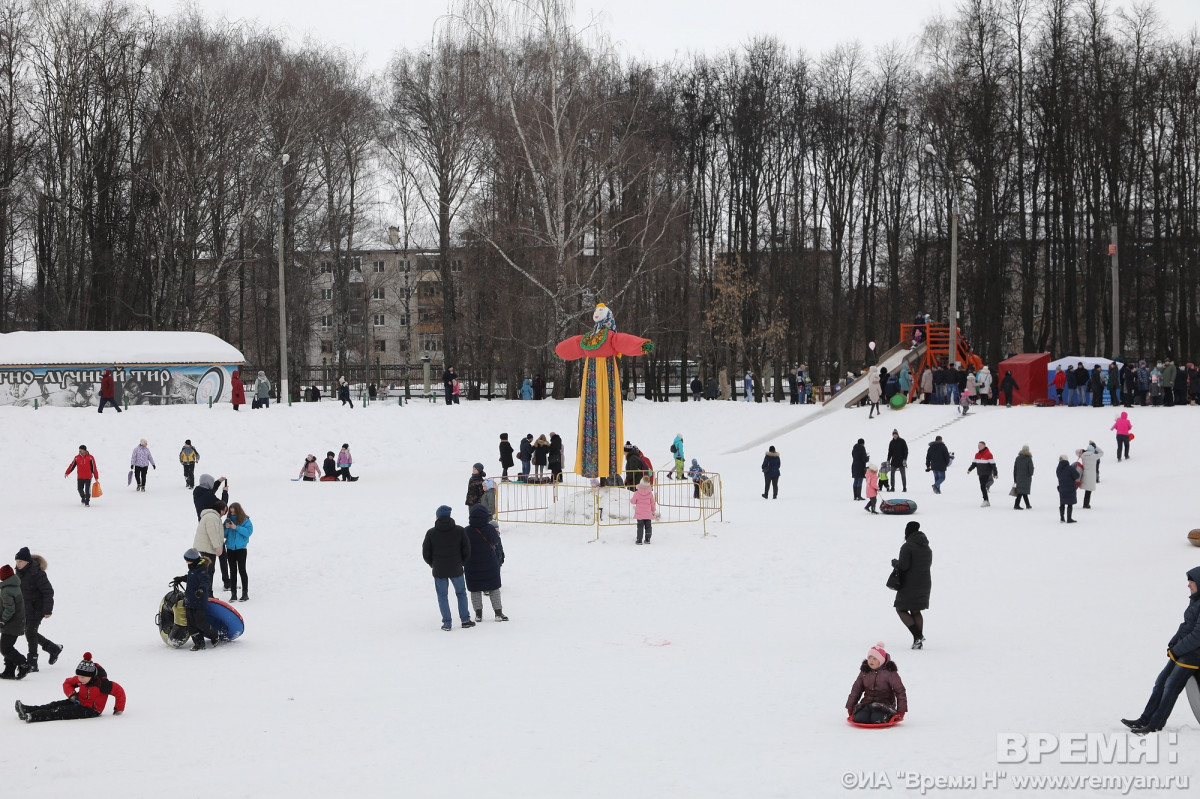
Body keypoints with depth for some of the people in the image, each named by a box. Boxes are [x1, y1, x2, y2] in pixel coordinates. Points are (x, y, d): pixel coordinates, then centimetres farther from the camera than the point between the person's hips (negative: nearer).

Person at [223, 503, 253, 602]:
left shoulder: (245, 520, -5)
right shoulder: (228, 520, 6)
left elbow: (249, 531, -17)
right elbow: (224, 534, 8)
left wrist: (236, 528, -22)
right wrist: (227, 528, -13)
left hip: (241, 548, -4)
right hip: (230, 548, 4)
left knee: (242, 570, -2)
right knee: (232, 571, 7)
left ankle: (245, 593, 5)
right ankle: (233, 593, 11)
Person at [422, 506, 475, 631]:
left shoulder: (431, 533, -7)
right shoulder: (459, 531, -6)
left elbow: (426, 553, -3)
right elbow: (467, 550, -2)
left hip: (439, 571, -1)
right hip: (456, 569, 1)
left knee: (442, 596, 9)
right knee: (461, 593, 16)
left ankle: (447, 623, 6)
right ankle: (465, 620, 15)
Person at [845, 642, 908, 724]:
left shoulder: (890, 672, -8)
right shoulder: (864, 671, 6)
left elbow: (900, 691, -5)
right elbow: (856, 689, 14)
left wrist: (901, 711, -9)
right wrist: (850, 707, 12)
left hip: (884, 704, -3)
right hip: (867, 703, 3)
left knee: (877, 719, -32)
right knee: (859, 719, -25)